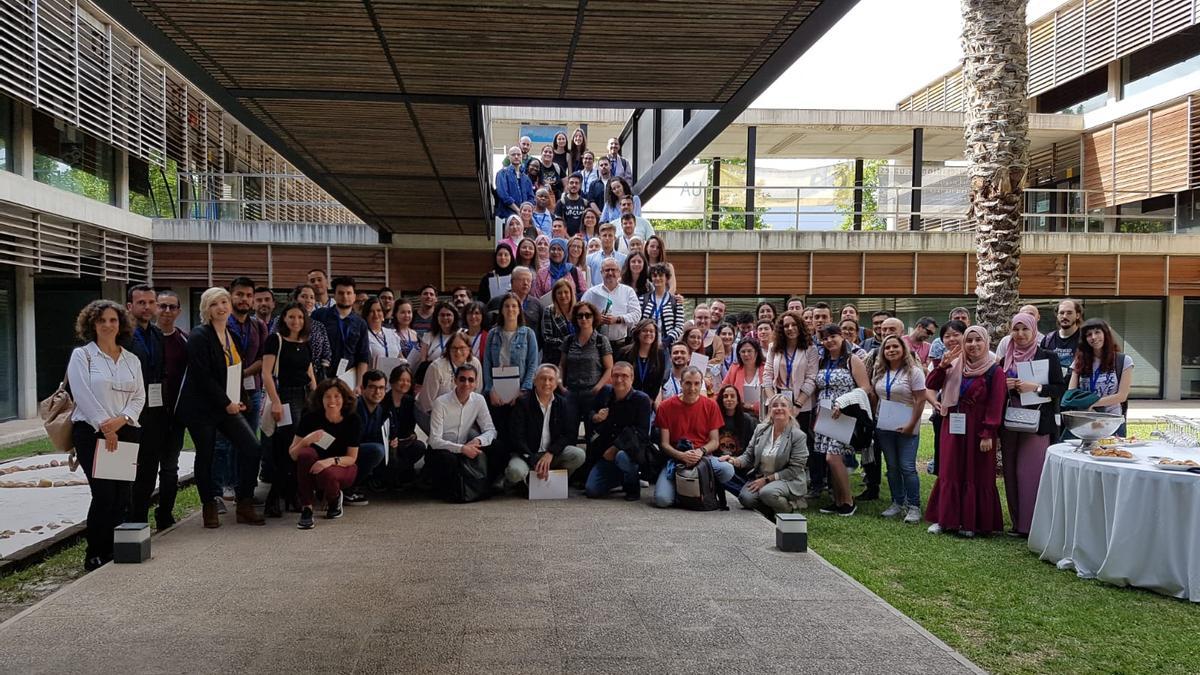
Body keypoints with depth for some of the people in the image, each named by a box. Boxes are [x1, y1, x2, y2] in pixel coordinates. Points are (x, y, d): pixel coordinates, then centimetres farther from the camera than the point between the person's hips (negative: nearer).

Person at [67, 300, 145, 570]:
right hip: (92, 432, -4)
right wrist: (104, 427, -13)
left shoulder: (132, 360, 14)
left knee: (123, 494, 0)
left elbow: (139, 397, 8)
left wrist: (120, 420, -10)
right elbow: (83, 395, -8)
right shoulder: (81, 355, 2)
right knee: (104, 494, -11)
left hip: (125, 432, 4)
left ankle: (115, 552, 10)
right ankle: (95, 555, 1)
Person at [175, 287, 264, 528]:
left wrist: (240, 400, 6)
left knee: (251, 447, -6)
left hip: (229, 406, 6)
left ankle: (245, 506, 4)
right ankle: (209, 508, 20)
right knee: (205, 456, 4)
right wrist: (226, 403, -15)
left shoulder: (232, 336, 11)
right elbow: (203, 377, -17)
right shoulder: (199, 337, -11)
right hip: (201, 407, -6)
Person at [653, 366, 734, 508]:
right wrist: (682, 456, -20)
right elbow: (664, 444, -1)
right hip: (675, 458, -2)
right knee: (662, 500, -27)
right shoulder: (666, 406, -1)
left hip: (703, 457, 2)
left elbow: (714, 441, 4)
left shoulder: (710, 405, 3)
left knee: (727, 471, -31)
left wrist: (700, 451, -17)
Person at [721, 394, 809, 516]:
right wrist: (735, 461, -15)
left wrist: (767, 479, -17)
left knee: (767, 492, -35)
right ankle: (773, 514, 3)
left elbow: (794, 470, -11)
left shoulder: (799, 436, -8)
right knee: (746, 497, -26)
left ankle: (792, 509, -4)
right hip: (760, 478, 4)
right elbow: (749, 456, 9)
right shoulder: (760, 429, 6)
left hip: (789, 481, -4)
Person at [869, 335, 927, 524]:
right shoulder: (879, 371, 9)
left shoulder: (914, 371, -8)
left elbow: (920, 400, -11)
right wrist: (874, 417, 3)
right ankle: (897, 503, 20)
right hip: (883, 426, 5)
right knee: (892, 467, 10)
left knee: (907, 467, -6)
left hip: (906, 427, -5)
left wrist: (911, 424, -15)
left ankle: (913, 506, 3)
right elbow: (874, 395, 15)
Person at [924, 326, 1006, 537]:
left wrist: (988, 434, -16)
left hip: (977, 430, -4)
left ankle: (973, 522, 14)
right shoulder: (955, 367, 6)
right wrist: (943, 365, -10)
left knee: (977, 475, 4)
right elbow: (930, 385, 3)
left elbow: (995, 406, -11)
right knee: (949, 473, 7)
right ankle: (945, 519, 15)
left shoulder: (994, 371, -7)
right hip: (953, 427, 4)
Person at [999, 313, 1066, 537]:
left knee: (1032, 472, -7)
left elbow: (1061, 388, -5)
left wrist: (1035, 387, -18)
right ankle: (1018, 523, 16)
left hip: (1037, 423, -4)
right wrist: (1004, 386, -4)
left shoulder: (1048, 357, -1)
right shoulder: (1006, 360, 11)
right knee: (1011, 473, 6)